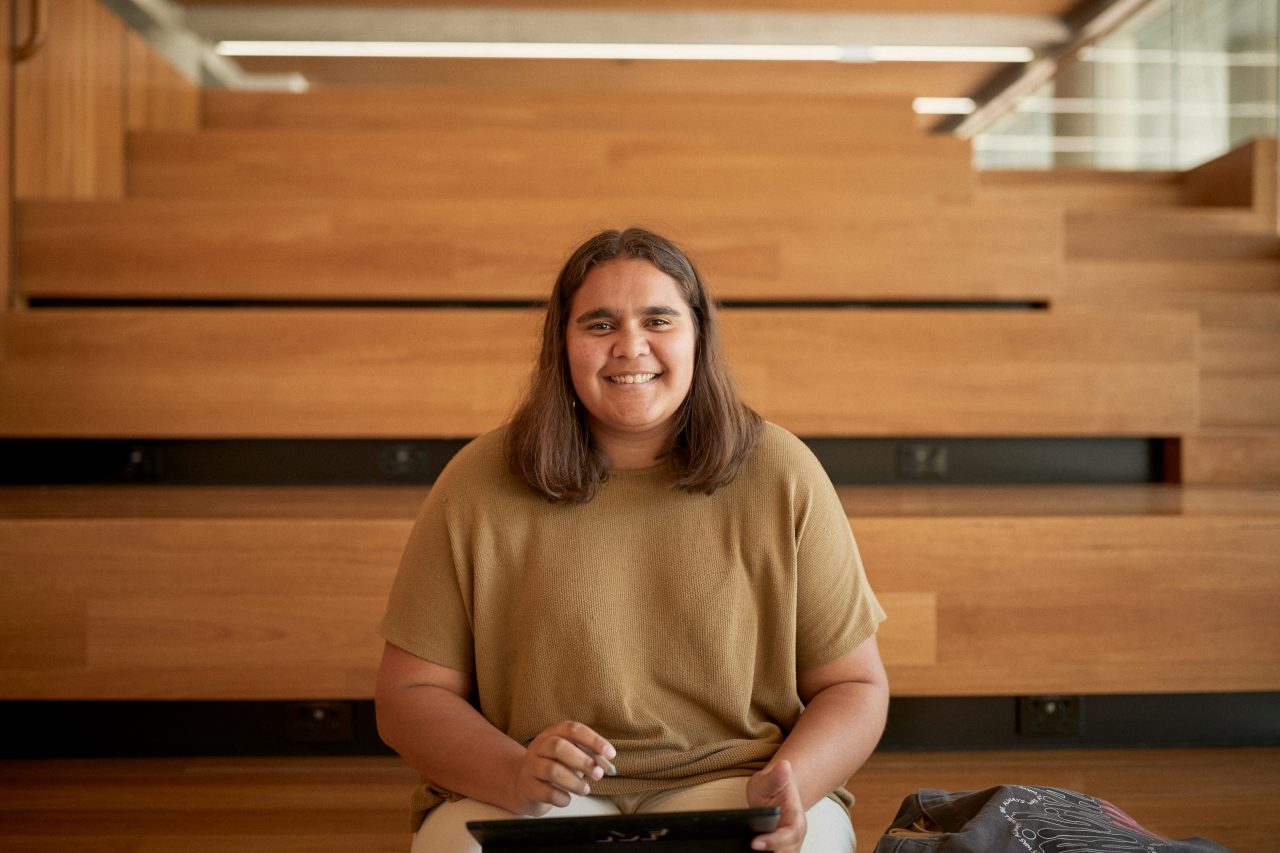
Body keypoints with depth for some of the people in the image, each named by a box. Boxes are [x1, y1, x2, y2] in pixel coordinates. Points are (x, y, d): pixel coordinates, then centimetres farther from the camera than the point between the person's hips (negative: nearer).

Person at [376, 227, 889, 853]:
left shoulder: (782, 475, 2)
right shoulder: (478, 485, 0)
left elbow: (854, 685, 6)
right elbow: (408, 696, 2)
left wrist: (789, 786, -14)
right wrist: (516, 773, -17)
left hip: (728, 784, 1)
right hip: (522, 800, 0)